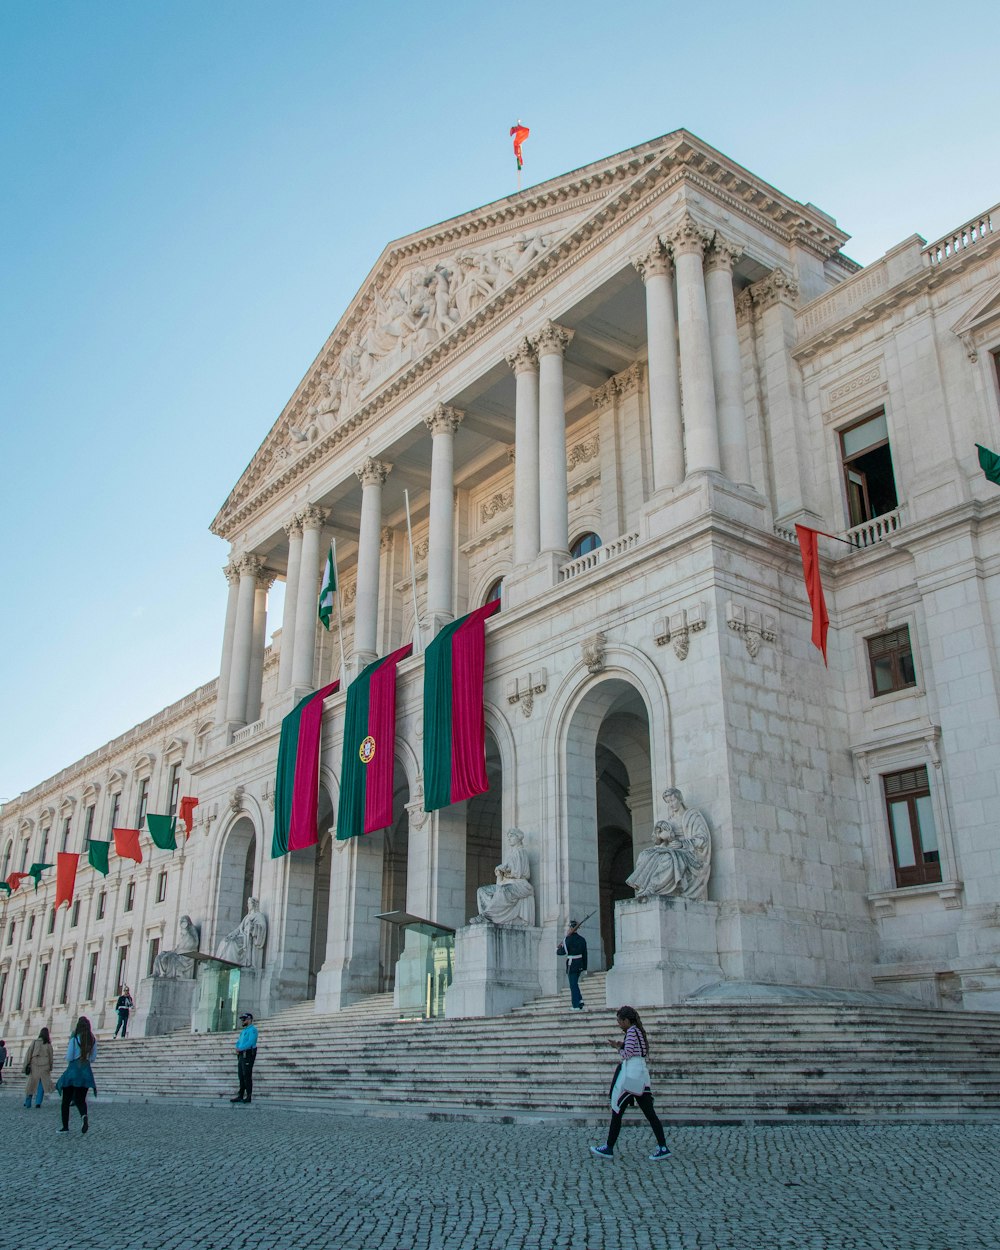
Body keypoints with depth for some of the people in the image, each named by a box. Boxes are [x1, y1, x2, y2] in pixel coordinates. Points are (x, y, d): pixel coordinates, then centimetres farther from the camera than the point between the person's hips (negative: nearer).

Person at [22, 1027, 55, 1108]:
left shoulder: (35, 1042, 4)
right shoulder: (48, 1044, 5)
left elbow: (29, 1053, -3)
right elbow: (50, 1057, 9)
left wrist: (26, 1065, -2)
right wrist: (50, 1068, 18)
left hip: (34, 1065, 1)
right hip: (44, 1066, -1)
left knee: (31, 1083, 11)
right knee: (42, 1085, 5)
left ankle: (27, 1102, 10)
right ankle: (38, 1102, -4)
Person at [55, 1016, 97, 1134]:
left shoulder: (74, 1039, -8)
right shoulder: (93, 1040, 4)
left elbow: (69, 1057, -7)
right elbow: (93, 1058, 9)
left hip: (73, 1070, -3)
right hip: (86, 1070, 3)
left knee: (66, 1100, 12)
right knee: (80, 1099, 9)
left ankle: (65, 1127, 13)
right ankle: (84, 1116, -22)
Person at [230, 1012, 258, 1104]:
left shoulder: (252, 1029, -8)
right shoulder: (243, 1031, 21)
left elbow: (251, 1042, -21)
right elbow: (238, 1043, 16)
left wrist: (240, 1048, -19)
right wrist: (237, 1049, -5)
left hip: (248, 1055, -9)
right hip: (241, 1056, 9)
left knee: (247, 1076, -10)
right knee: (241, 1076, 7)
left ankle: (249, 1097, -8)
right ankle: (240, 1096, 8)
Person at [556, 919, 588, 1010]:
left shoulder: (568, 939, -14)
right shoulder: (582, 939, 5)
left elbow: (562, 952, -14)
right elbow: (585, 954, 9)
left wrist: (557, 949, 9)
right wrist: (584, 967, 15)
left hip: (571, 965, -6)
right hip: (580, 964, 6)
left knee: (573, 985, 1)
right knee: (574, 983, 21)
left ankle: (576, 1005, 4)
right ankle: (580, 1000, 12)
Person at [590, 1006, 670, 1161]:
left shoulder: (631, 1031, -10)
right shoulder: (639, 1031, 17)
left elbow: (627, 1054, -15)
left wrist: (618, 1048, 3)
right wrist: (620, 1046, 10)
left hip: (630, 1076, -9)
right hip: (641, 1076, 9)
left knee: (617, 1111, 1)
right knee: (649, 1112, 5)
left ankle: (609, 1148, 7)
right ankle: (663, 1147, 0)